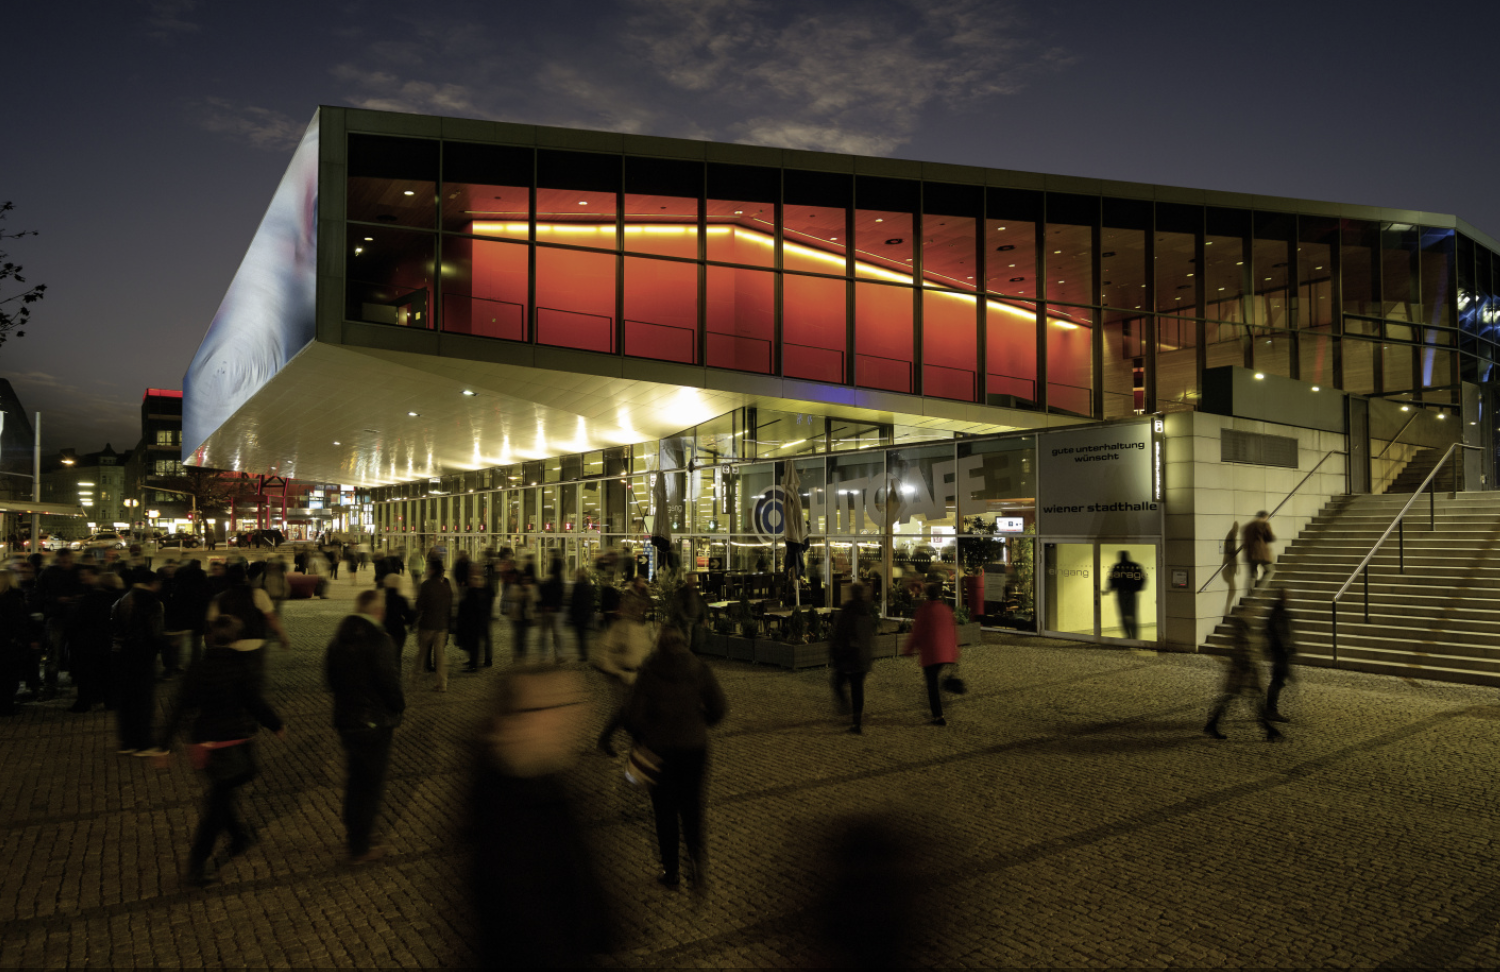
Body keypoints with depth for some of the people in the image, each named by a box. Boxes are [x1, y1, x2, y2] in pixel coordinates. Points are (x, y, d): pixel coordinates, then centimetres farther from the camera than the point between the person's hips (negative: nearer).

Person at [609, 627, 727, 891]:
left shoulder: (649, 673, -10)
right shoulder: (700, 670, -4)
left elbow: (631, 715, -14)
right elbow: (719, 708, -3)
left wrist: (642, 737, 6)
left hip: (660, 749, -2)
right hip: (695, 748, 2)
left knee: (665, 812, 13)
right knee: (692, 807, 14)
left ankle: (671, 871, 22)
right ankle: (698, 857, -7)